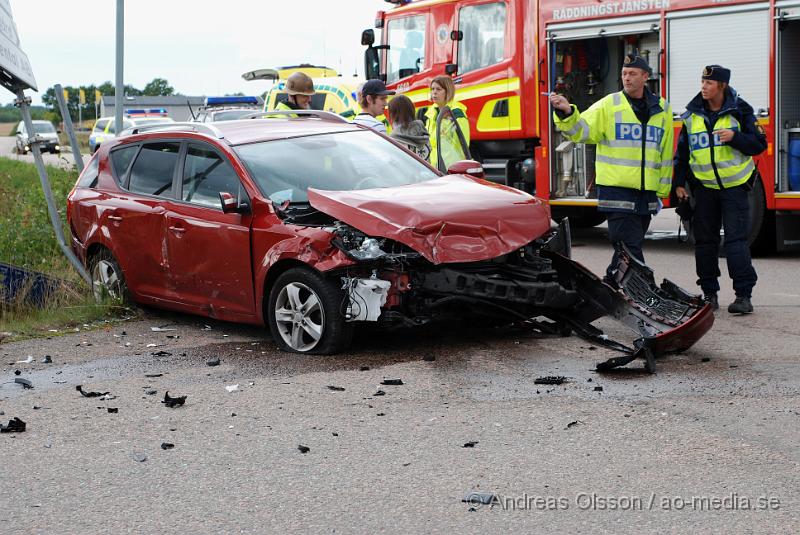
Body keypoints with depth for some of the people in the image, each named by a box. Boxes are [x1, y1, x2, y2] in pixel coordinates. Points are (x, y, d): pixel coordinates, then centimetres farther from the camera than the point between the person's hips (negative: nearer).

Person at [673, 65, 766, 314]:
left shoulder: (739, 111, -2)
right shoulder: (692, 115, 6)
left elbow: (759, 144, -2)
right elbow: (682, 152, 13)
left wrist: (735, 137, -19)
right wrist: (679, 183, 8)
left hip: (734, 185, -3)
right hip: (704, 187, 3)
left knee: (736, 240, -8)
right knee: (705, 241, 6)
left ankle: (743, 295, -7)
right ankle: (709, 293, 16)